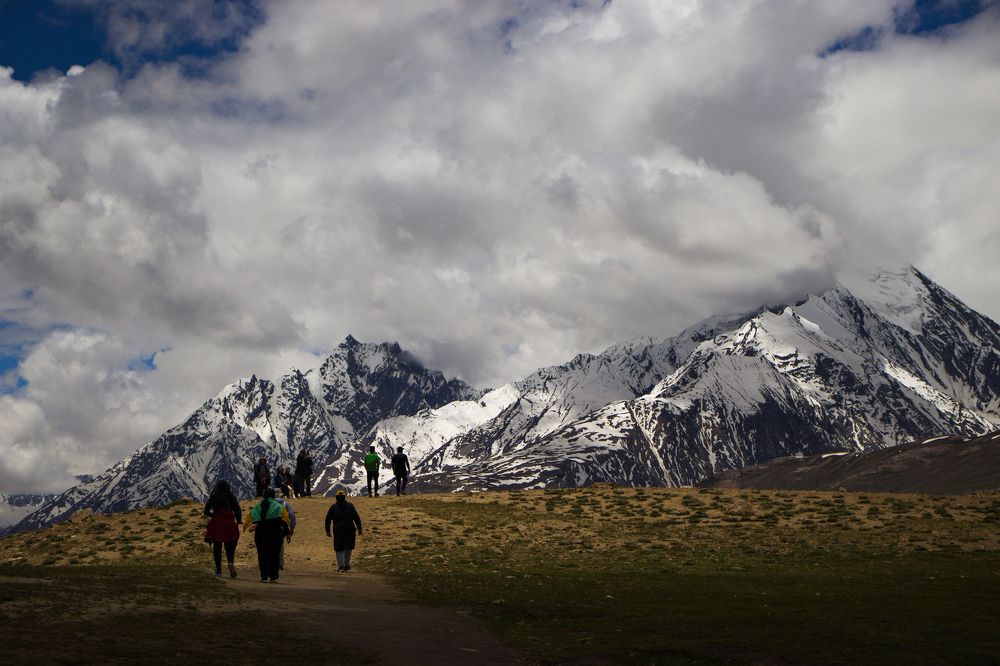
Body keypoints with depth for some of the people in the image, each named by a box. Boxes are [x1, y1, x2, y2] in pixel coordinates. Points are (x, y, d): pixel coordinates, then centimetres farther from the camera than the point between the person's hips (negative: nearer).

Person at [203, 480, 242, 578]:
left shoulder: (213, 498, 3)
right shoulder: (231, 498, 2)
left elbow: (206, 511, 0)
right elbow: (238, 511, -5)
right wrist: (238, 521, 10)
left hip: (216, 524, 0)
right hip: (229, 524, 0)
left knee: (217, 548, 9)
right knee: (230, 546, 5)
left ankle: (218, 570, 8)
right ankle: (230, 562, -25)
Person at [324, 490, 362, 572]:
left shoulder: (333, 507, 4)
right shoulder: (350, 506, 3)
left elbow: (328, 519, 2)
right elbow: (357, 518, -4)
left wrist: (327, 530, 8)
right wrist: (359, 528, -4)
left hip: (338, 531, -1)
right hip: (349, 530, 1)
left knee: (339, 549, 5)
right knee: (348, 548, 19)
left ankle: (341, 565, -13)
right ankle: (346, 565, 22)